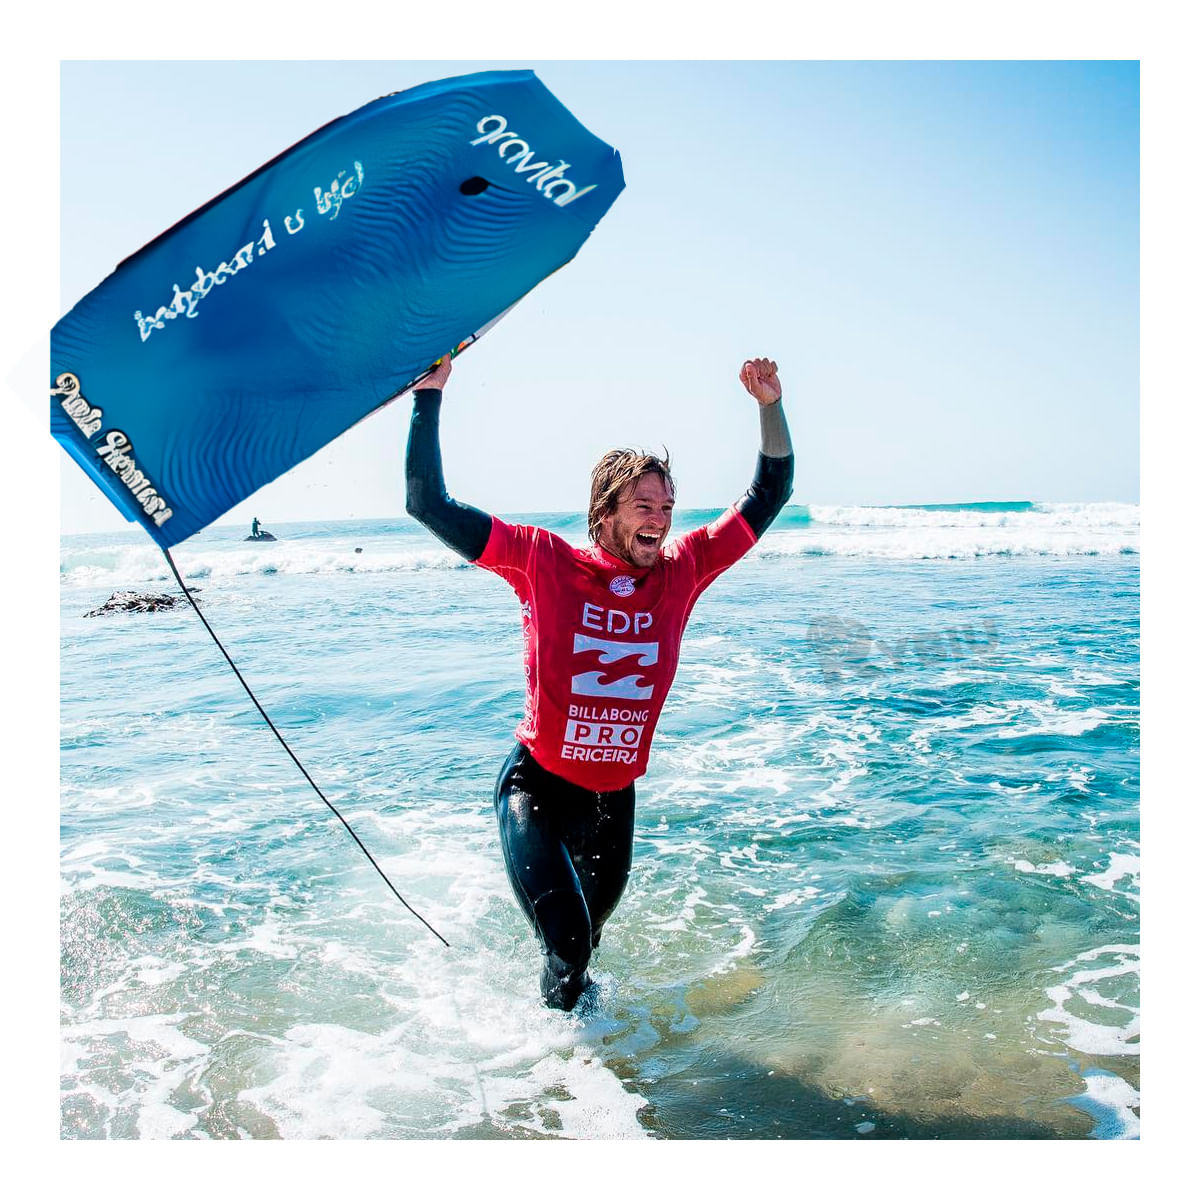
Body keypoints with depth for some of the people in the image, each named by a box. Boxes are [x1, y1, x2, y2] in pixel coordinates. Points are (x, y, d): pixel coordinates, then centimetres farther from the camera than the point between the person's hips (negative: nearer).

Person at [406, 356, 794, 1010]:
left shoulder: (681, 571, -5)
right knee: (566, 939, -14)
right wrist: (428, 397, -21)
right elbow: (428, 504, -16)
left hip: (614, 791, 5)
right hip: (536, 783, -4)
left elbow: (766, 498, 2)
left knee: (593, 921, 24)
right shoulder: (546, 562, -14)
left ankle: (570, 989, 59)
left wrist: (770, 406, -7)